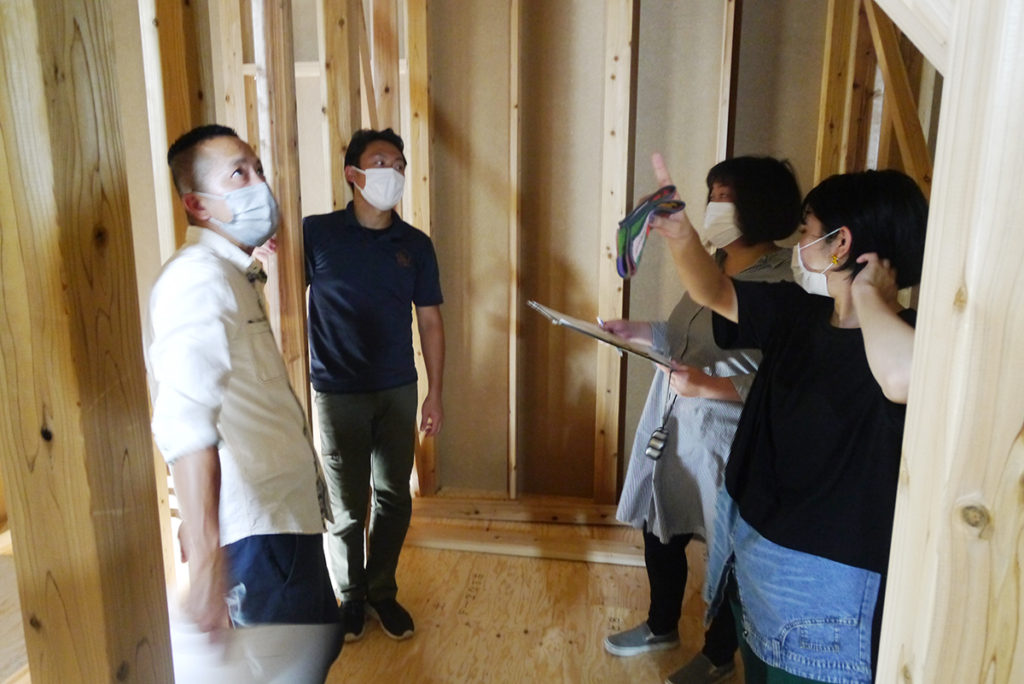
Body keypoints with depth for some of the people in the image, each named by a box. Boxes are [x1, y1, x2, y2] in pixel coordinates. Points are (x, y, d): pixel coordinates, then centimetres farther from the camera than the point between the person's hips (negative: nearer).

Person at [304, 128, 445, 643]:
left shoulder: (415, 245, 1)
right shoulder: (316, 234, -6)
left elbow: (430, 320, 4)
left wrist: (435, 393, 3)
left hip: (397, 392, 3)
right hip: (338, 394, -2)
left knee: (394, 499, 12)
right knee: (346, 506, 9)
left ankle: (382, 592, 33)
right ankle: (351, 596, 31)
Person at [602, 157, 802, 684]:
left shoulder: (781, 285, -20)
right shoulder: (713, 266, 5)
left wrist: (711, 386, -29)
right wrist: (638, 331, 5)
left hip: (724, 443, -8)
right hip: (672, 429, 8)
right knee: (659, 531, 21)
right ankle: (662, 626, 48)